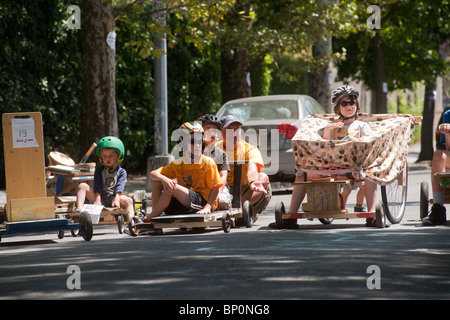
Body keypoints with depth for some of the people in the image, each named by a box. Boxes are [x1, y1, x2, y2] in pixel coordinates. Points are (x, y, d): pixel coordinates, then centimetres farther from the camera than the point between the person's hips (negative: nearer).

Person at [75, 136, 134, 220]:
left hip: (113, 198, -1)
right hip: (100, 198, 1)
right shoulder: (99, 170, 7)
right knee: (82, 186, -18)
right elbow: (97, 187, -6)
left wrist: (117, 199, -30)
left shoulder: (121, 172, 5)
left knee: (129, 200, -29)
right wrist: (97, 200, -23)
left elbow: (120, 188, -11)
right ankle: (79, 209, -35)